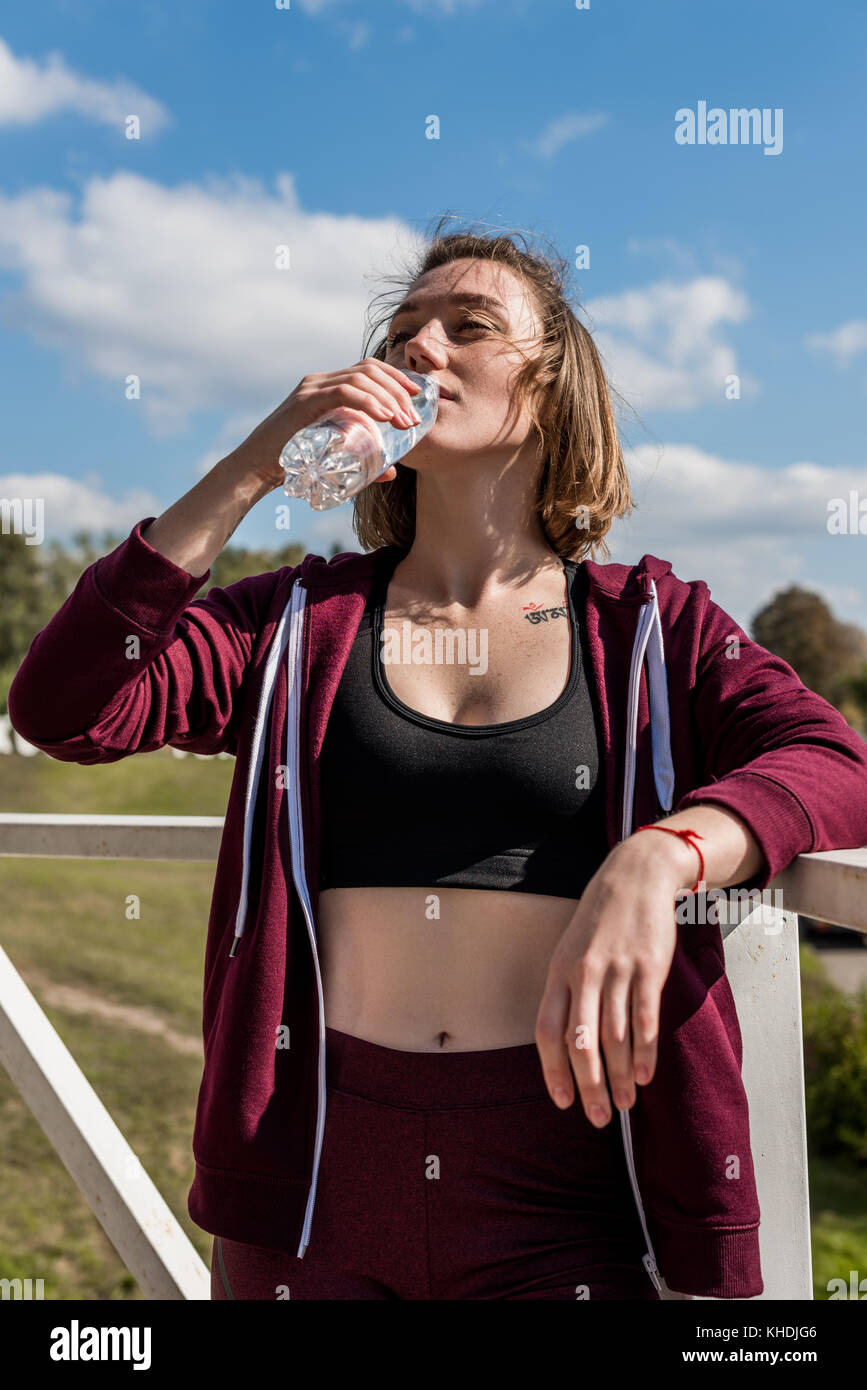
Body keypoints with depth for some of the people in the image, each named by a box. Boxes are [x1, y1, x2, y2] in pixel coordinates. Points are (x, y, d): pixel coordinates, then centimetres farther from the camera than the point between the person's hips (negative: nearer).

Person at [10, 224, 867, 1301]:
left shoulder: (648, 623, 4)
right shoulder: (303, 620, 6)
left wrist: (655, 859, -30)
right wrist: (251, 469, -9)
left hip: (567, 1158, -1)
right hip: (317, 1165, 1)